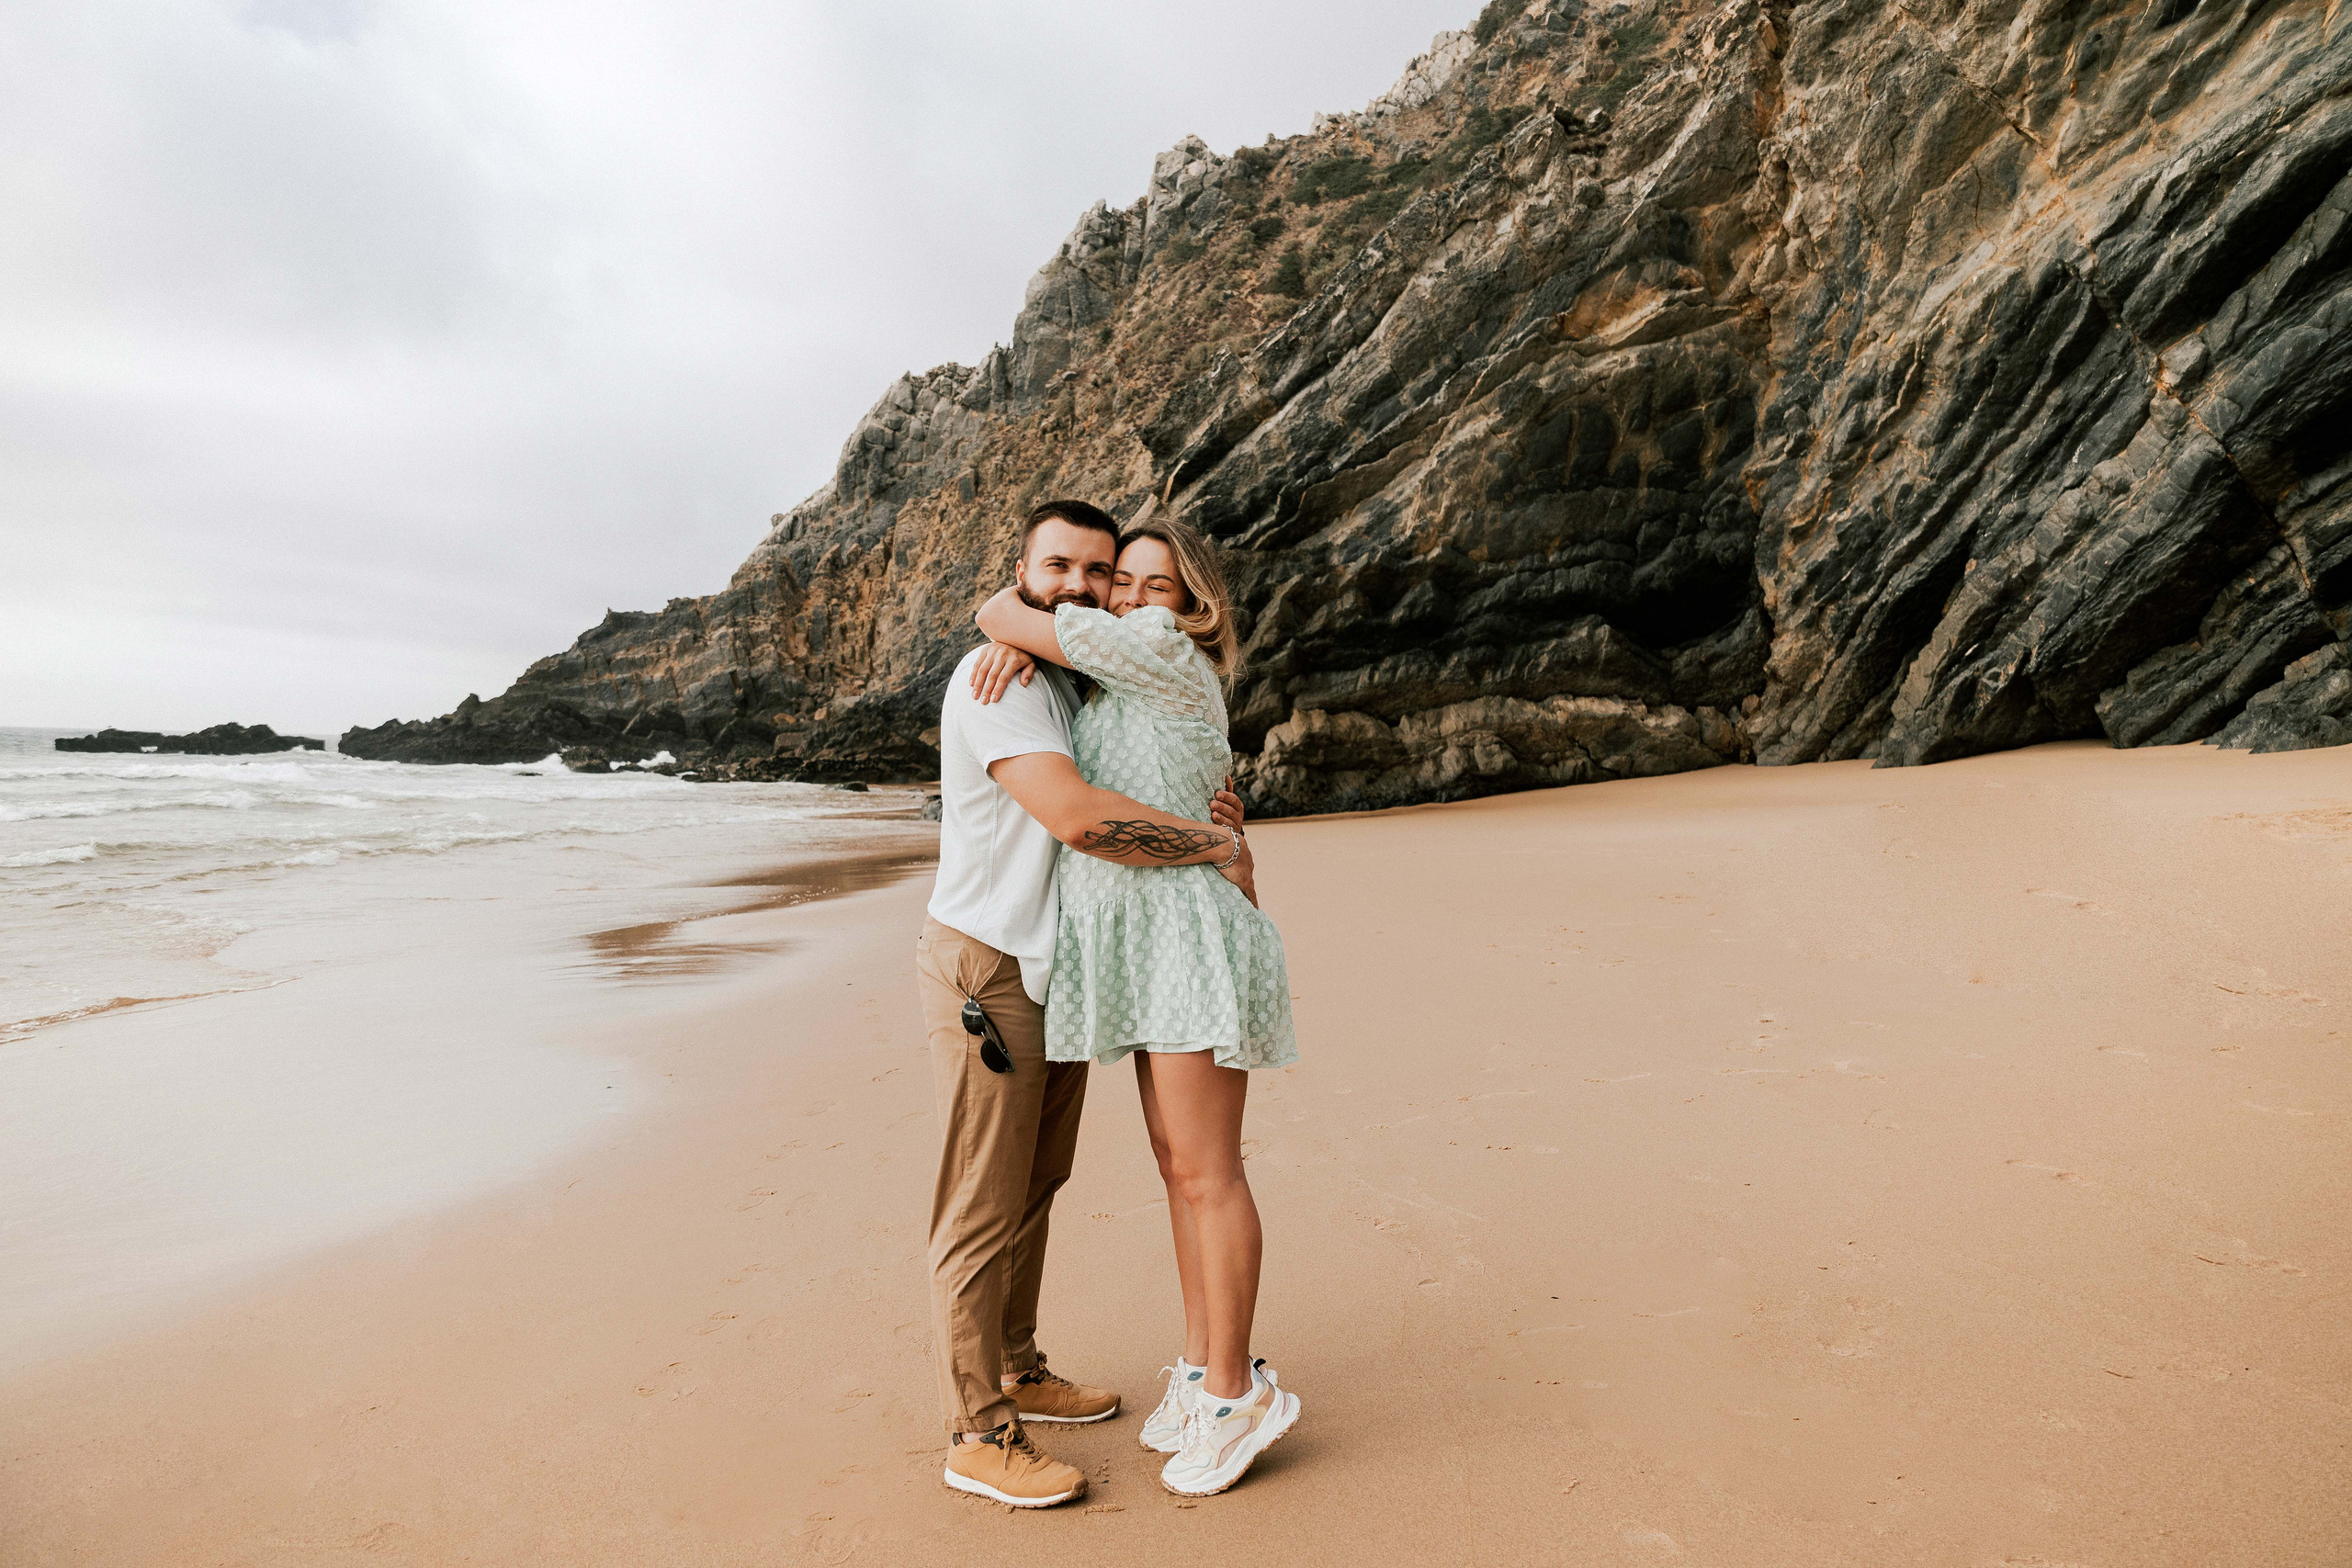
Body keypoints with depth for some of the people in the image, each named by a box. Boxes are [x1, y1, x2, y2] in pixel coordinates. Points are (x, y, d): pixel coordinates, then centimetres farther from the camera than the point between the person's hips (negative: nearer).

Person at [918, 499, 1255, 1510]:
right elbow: (1076, 818, -31)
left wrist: (1210, 820, -2)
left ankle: (1017, 1373, 35)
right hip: (986, 973, -9)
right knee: (982, 1213, 1)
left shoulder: (1086, 688, 14)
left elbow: (1107, 818, 19)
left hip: (1060, 972, 9)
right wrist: (1214, 845, -20)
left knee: (1033, 1191, 18)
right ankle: (978, 1437, 15)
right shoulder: (995, 679, -17)